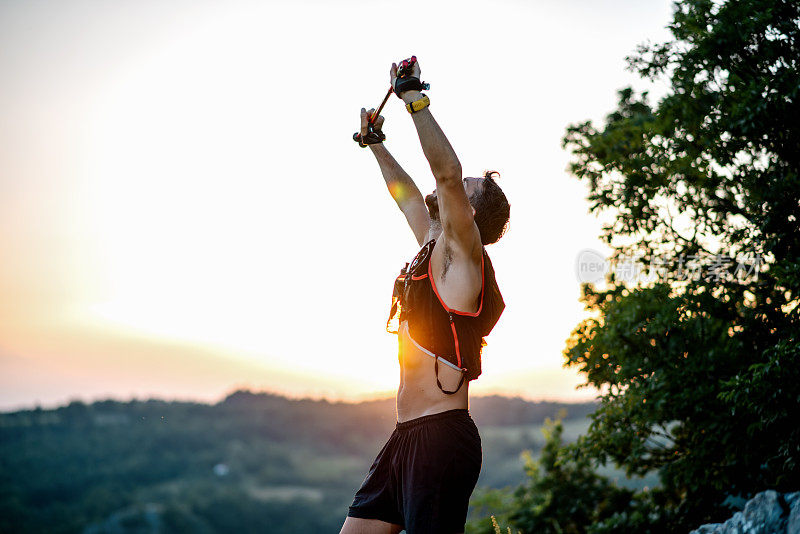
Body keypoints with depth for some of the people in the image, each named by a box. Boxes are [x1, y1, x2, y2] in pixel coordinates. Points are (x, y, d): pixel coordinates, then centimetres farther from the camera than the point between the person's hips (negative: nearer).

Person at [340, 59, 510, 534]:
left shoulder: (464, 255, -7)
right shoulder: (434, 249, 16)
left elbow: (447, 173, -21)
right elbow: (408, 196, 34)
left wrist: (415, 99, -17)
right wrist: (376, 144, 41)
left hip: (442, 438, -9)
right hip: (408, 437, 9)